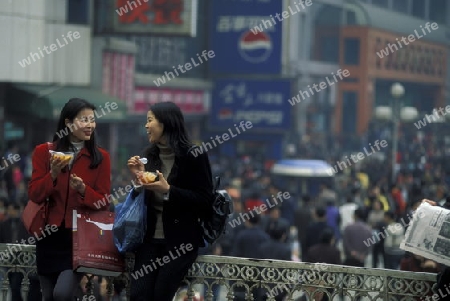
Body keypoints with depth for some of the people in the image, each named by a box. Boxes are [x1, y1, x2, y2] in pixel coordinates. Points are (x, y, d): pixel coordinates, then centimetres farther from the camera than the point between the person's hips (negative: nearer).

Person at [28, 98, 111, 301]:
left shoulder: (100, 157, 0)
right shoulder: (44, 152, 1)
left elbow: (103, 203, -2)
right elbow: (34, 195, -4)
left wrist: (83, 189, -21)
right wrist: (53, 174, -21)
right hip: (49, 236, 2)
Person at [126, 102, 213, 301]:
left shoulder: (194, 157, -8)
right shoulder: (150, 155, 9)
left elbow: (205, 202, -13)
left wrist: (168, 190, -21)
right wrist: (139, 179, -3)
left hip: (181, 240, -5)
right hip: (150, 237, 5)